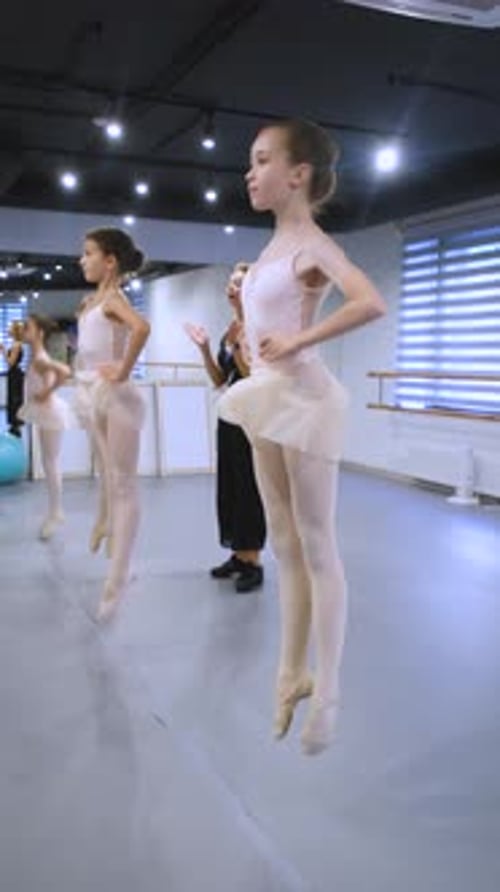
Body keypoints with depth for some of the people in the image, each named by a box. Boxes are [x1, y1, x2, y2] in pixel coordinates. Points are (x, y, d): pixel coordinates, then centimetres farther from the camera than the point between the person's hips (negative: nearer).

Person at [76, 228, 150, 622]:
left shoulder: (113, 298, -10)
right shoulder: (92, 300, 15)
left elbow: (142, 327, -32)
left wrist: (124, 371, -26)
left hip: (114, 396, -8)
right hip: (92, 395, 8)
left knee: (123, 485, -5)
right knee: (108, 479, 18)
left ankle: (117, 579, -5)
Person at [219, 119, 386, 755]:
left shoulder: (312, 245, -10)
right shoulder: (275, 245, 15)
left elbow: (371, 303, -28)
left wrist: (298, 342, -23)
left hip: (301, 397, -9)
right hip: (267, 398, 9)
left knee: (316, 547, -2)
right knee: (284, 546, 12)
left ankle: (326, 694, 11)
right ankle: (291, 673, 25)